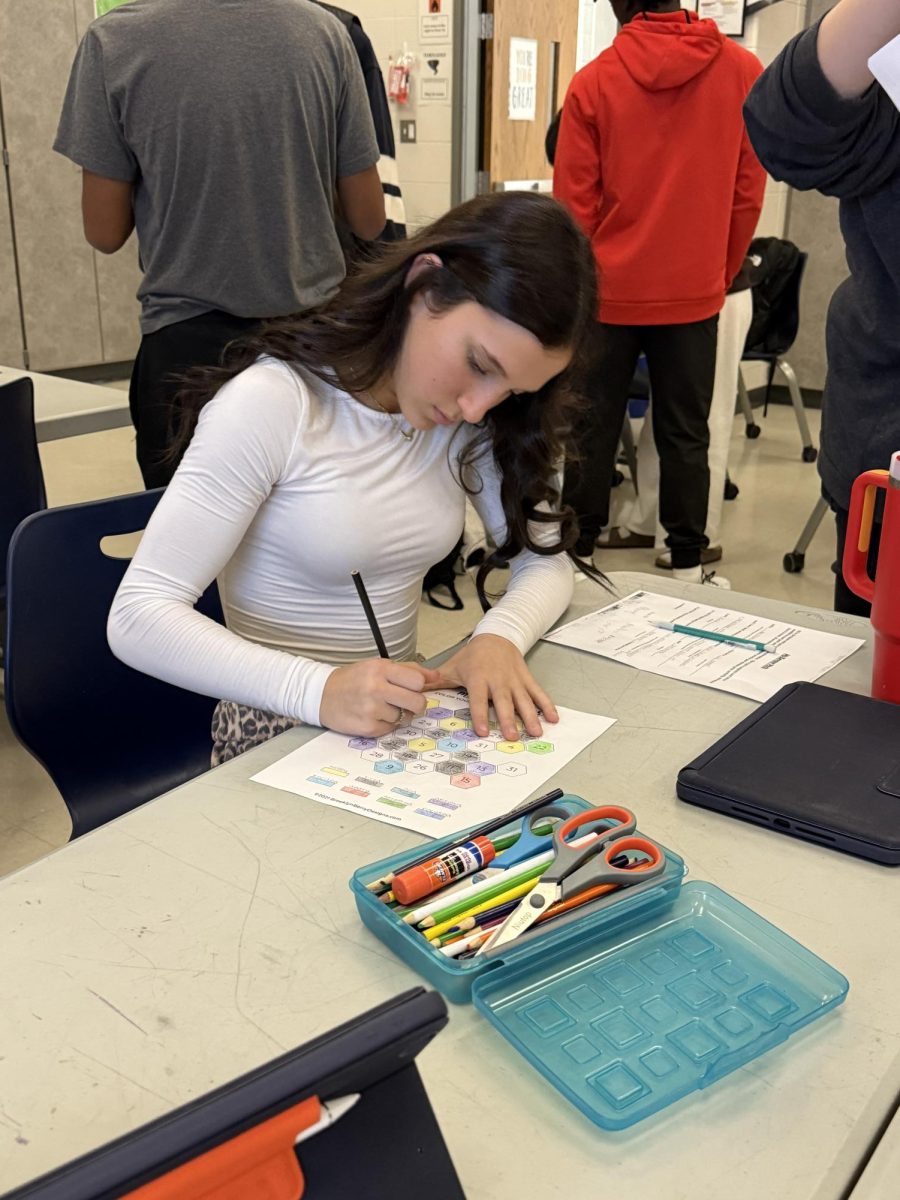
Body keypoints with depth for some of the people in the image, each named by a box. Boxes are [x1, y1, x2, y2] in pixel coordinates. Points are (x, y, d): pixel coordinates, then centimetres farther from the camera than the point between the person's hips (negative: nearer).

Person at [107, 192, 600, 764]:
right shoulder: (272, 403, -18)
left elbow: (547, 559, 2)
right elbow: (138, 616, -20)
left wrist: (499, 637, -19)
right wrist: (318, 690, -32)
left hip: (403, 714, 6)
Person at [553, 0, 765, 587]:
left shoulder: (594, 81, -7)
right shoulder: (744, 71, -2)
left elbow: (573, 204, -4)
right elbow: (748, 194, 2)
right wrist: (721, 276, 14)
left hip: (608, 292, -1)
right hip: (694, 294, 1)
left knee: (593, 429, 10)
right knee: (685, 434, 10)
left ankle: (578, 553, 17)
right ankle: (688, 565, 15)